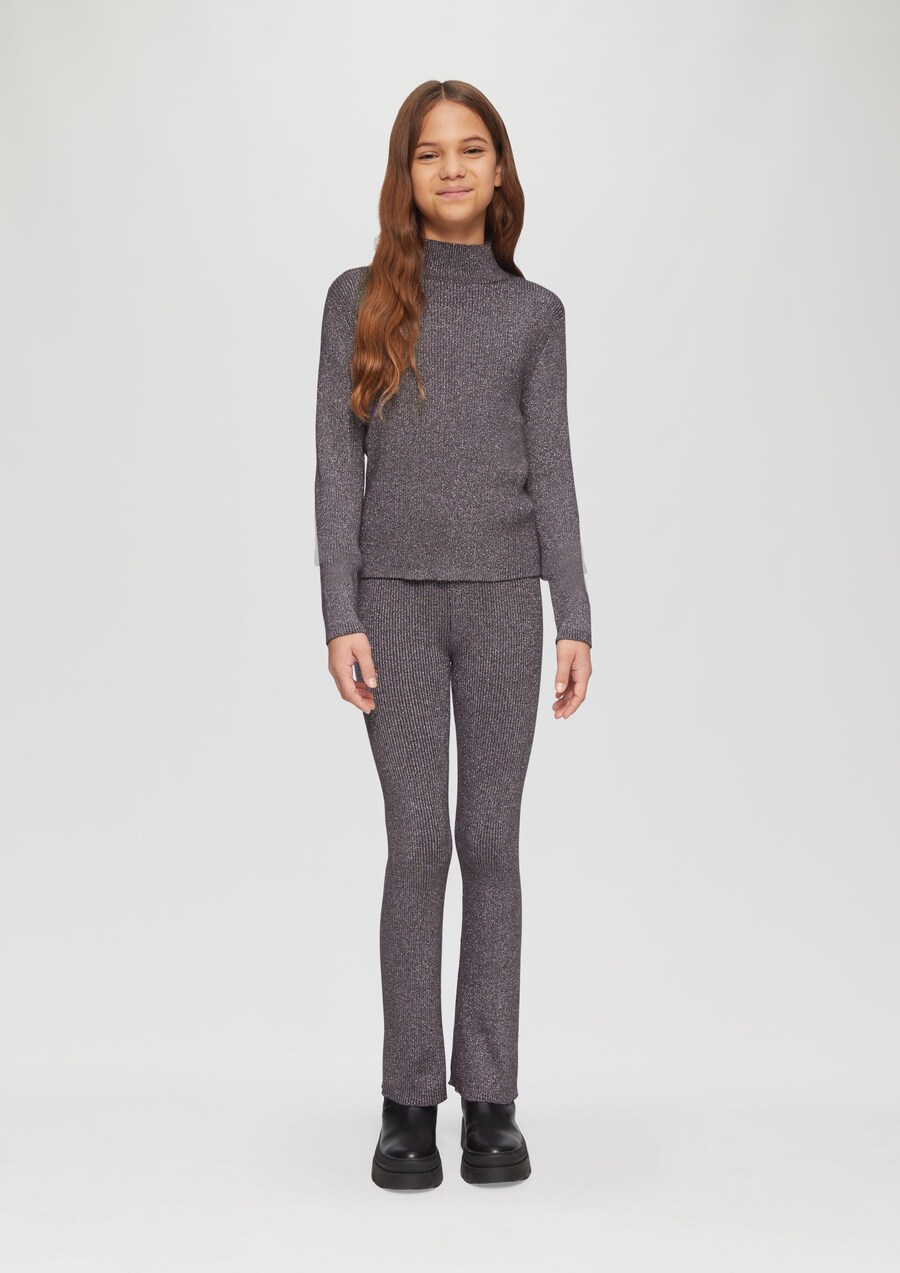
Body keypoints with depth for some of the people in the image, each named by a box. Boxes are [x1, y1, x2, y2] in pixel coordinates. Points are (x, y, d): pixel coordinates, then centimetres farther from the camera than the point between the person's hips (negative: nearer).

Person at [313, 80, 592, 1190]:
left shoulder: (533, 312, 9)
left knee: (490, 841, 2)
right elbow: (337, 464, 0)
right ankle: (408, 1101, 8)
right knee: (417, 843, -4)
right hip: (396, 599, -1)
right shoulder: (360, 299, 5)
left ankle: (490, 1099, 11)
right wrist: (340, 620, -9)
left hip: (502, 599, 1)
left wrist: (576, 622, -2)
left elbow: (550, 473, 6)